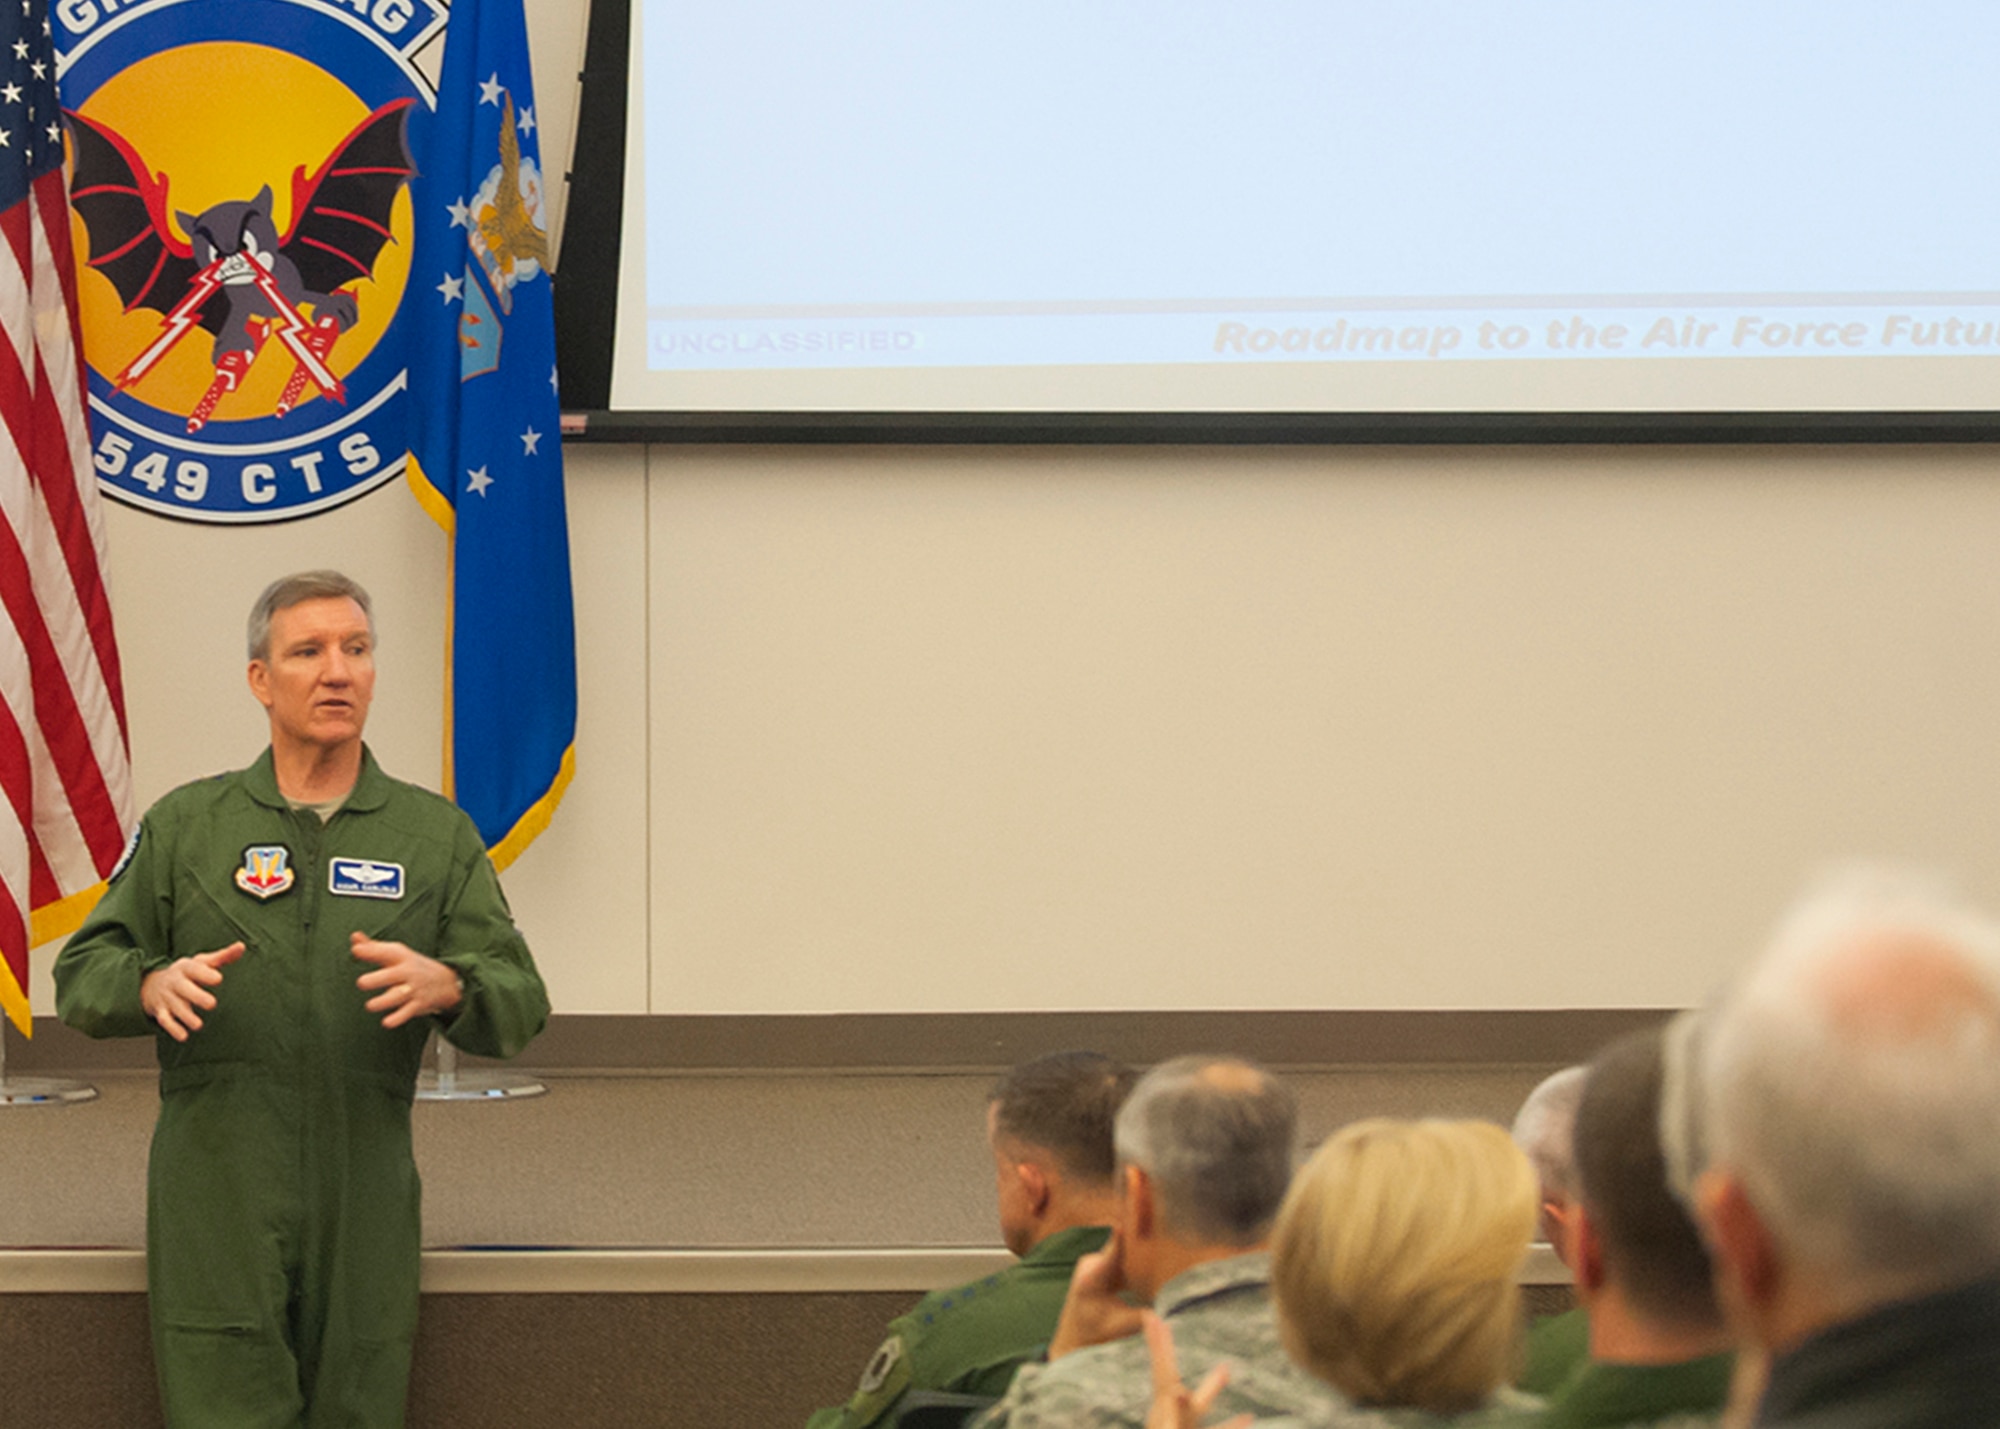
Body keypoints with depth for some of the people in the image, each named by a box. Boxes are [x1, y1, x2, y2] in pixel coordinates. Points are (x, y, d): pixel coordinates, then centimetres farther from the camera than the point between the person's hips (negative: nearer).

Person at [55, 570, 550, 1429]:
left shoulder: (436, 836, 11)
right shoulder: (184, 826, 10)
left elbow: (520, 1002, 5)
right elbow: (82, 975, 8)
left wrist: (446, 986, -19)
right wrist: (152, 985, -15)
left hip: (364, 1202, 1)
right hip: (216, 1201, -1)